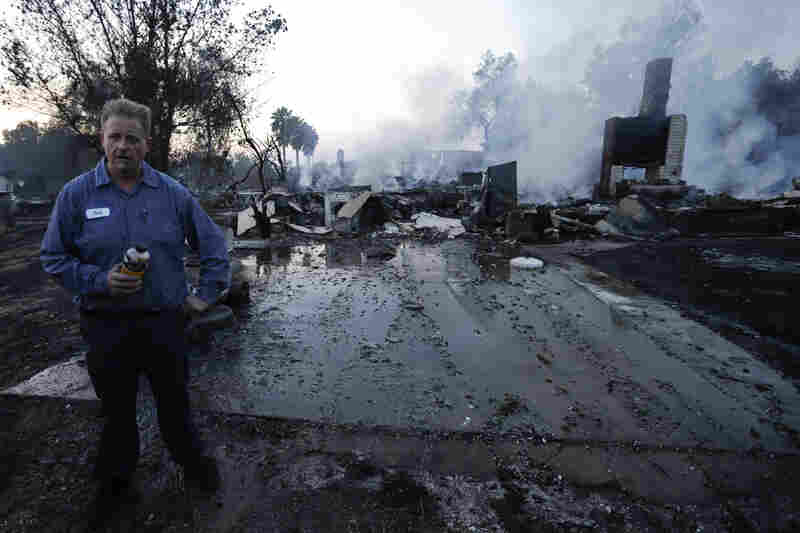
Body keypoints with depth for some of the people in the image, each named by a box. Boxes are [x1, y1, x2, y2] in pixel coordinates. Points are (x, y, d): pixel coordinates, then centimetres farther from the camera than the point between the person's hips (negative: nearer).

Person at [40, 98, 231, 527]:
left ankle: (194, 463, 40)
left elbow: (213, 244, 6)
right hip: (106, 326, 0)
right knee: (117, 411, 18)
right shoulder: (76, 194, -3)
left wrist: (206, 295, 2)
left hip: (165, 322, 0)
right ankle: (115, 483, 41)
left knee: (175, 403, 16)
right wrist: (99, 281, -15)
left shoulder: (173, 193, -2)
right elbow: (53, 258, 1)